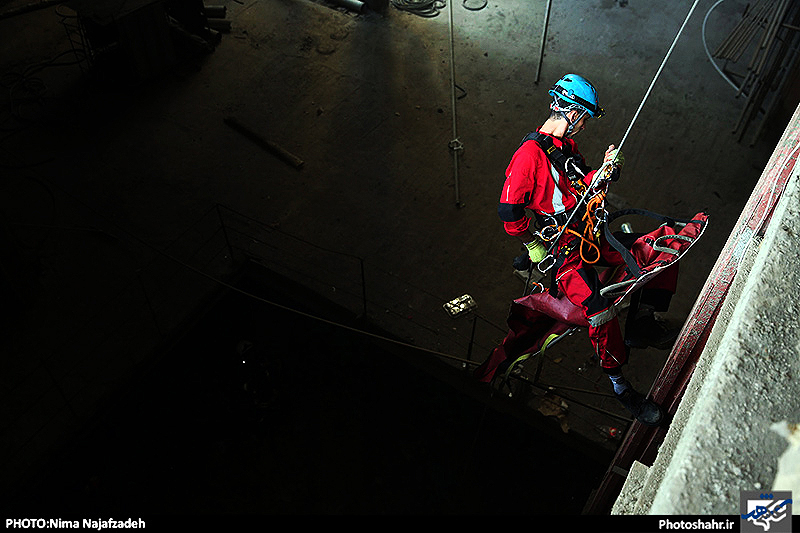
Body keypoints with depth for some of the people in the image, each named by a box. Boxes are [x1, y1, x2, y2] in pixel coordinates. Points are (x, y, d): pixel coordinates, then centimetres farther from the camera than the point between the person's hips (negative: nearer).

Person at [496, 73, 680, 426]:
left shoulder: (567, 145, 15)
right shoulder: (529, 154, -15)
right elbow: (510, 213, -19)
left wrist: (607, 170, 0)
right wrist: (536, 246, -13)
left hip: (590, 237, 9)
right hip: (560, 250, -9)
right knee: (601, 313, -28)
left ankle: (642, 324, 10)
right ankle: (620, 385, -8)